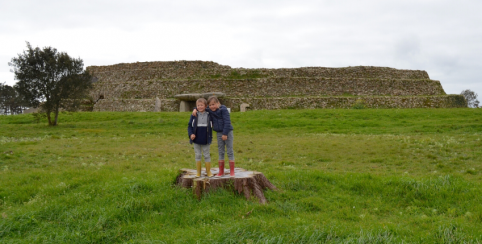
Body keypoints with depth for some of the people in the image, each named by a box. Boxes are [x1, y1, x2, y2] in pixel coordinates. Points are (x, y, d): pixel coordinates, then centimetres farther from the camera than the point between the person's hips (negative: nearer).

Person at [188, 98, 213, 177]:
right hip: (196, 140, 1)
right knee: (198, 155, 8)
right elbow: (189, 126, 0)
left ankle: (208, 171, 18)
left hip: (206, 140, -1)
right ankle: (198, 172, 17)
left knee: (207, 155, 8)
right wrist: (191, 134, -14)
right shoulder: (194, 115, -2)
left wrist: (210, 137, 6)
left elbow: (211, 126, 10)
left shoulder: (209, 115, -1)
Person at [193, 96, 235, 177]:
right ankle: (221, 171, 15)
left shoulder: (223, 109, -14)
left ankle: (232, 171, 4)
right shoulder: (209, 111, 4)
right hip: (219, 133, 6)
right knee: (221, 152, 9)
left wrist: (225, 134, -19)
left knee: (230, 151, -1)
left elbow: (227, 122, -17)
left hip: (227, 132, -6)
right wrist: (195, 109, 0)